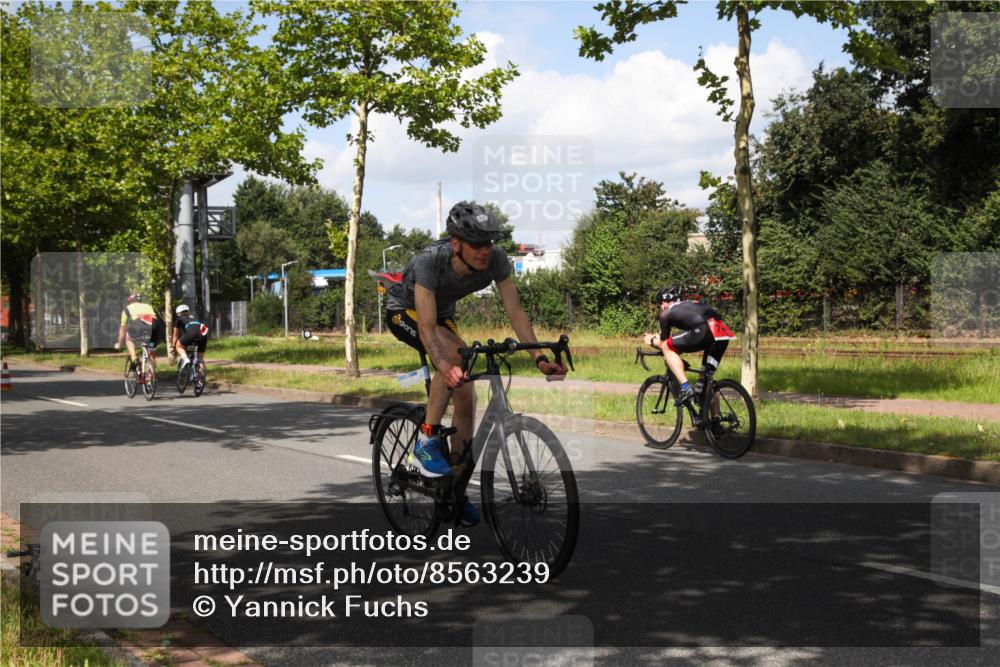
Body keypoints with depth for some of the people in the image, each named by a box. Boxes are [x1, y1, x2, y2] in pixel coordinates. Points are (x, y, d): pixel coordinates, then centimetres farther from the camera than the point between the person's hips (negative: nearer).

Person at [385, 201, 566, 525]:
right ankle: (426, 442, -22)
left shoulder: (496, 260, -26)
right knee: (454, 353, -35)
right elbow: (427, 327, -43)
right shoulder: (430, 261, -39)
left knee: (466, 397, -3)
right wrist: (444, 366, -59)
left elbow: (515, 311, -22)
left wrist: (540, 358, -32)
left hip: (442, 313, 6)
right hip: (404, 311, -5)